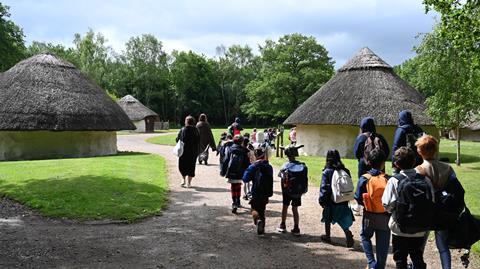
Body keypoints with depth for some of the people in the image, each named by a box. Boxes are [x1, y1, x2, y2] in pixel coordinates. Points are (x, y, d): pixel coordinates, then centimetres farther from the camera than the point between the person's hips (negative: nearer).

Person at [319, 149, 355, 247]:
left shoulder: (327, 172, -12)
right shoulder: (345, 171, 0)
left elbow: (324, 187, -13)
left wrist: (322, 200, -8)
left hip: (330, 201, -3)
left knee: (327, 219, 17)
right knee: (343, 221, 8)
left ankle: (327, 236, 29)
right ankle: (348, 234, -14)